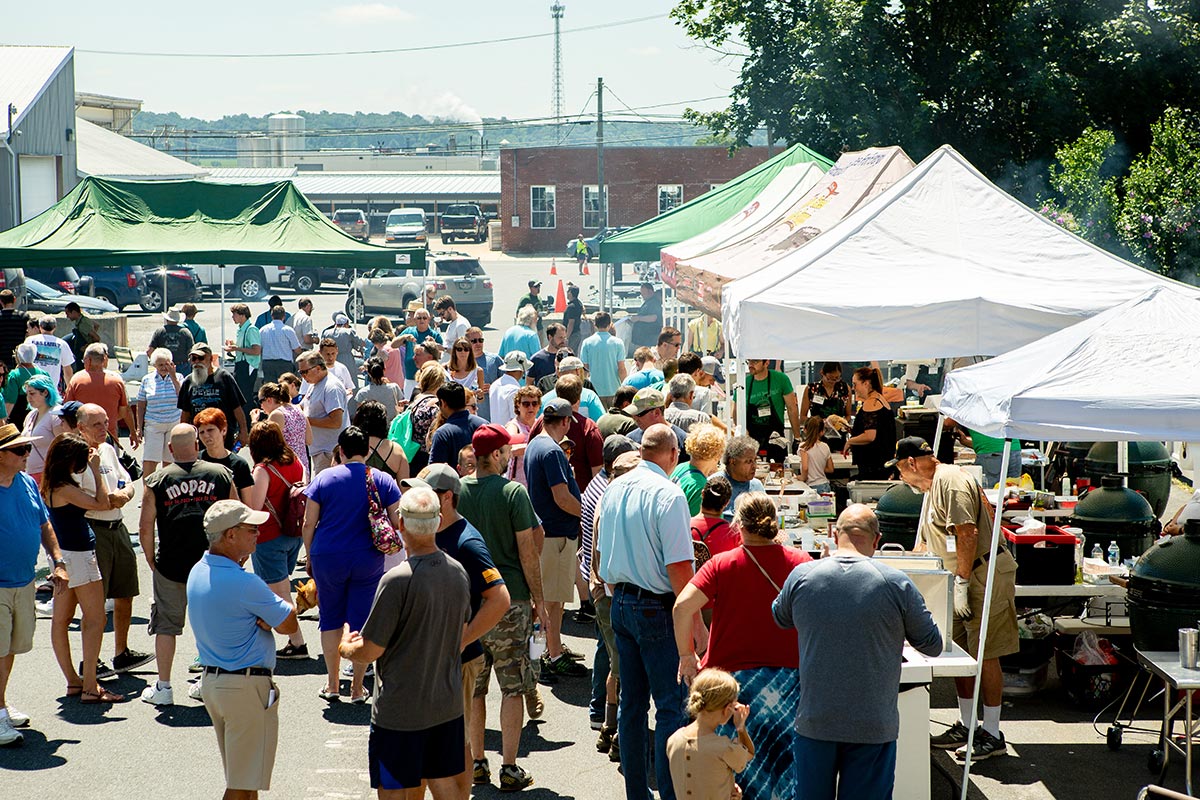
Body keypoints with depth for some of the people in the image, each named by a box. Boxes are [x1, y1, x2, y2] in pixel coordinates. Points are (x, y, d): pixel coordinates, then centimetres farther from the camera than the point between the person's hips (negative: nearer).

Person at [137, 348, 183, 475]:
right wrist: (139, 427, 4)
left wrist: (173, 377, -12)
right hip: (153, 425, 0)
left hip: (174, 425, 0)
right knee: (149, 462, -9)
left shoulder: (177, 377, 4)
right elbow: (141, 406, 8)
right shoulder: (147, 380, 5)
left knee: (169, 462, 4)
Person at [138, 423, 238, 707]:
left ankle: (163, 687, 13)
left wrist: (152, 561, 8)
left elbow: (145, 529, -4)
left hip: (170, 566, -1)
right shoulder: (221, 474, 0)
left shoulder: (157, 481, -3)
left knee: (166, 625, 11)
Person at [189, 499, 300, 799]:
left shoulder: (198, 572, 5)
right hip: (247, 686, -9)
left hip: (211, 680, 9)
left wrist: (266, 619, -8)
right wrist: (270, 618, 3)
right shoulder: (243, 583, -22)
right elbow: (289, 625, -14)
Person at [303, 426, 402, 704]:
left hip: (328, 558, 0)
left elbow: (309, 524, -3)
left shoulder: (323, 478, -4)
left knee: (330, 619, 13)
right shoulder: (383, 481, -1)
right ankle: (357, 688, 11)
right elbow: (398, 524, 0)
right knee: (362, 621, 7)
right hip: (368, 561, 1)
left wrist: (309, 557, 10)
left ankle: (332, 685, 17)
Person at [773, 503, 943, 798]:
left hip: (814, 721, 2)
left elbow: (780, 619, 17)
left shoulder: (801, 576, -5)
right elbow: (933, 645, 2)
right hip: (873, 726, -2)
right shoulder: (896, 584, -10)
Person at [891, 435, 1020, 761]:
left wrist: (961, 584, -23)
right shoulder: (932, 487, 19)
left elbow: (967, 534, -23)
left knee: (984, 655, -7)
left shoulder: (951, 480, -15)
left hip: (984, 573, -10)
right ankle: (966, 727, 19)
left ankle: (992, 735, -3)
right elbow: (925, 544, 27)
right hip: (963, 578, 10)